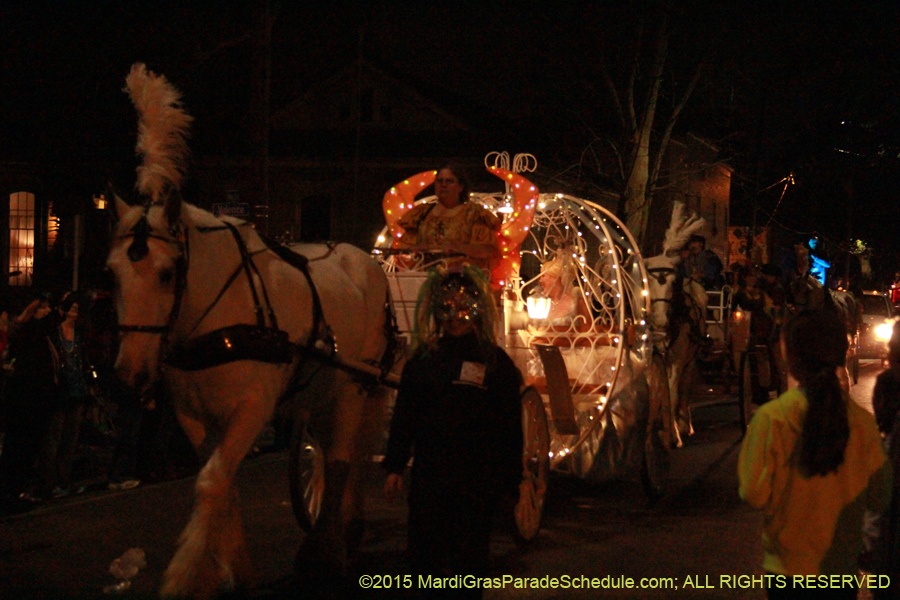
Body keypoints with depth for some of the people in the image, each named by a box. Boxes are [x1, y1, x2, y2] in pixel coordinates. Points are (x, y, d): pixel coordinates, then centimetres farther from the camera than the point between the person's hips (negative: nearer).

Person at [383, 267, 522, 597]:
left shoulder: (495, 361, 0)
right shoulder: (423, 358, 9)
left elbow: (510, 425, 0)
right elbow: (403, 416, 11)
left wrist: (510, 478, -4)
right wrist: (394, 467, 6)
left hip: (476, 480, -3)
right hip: (428, 474, 3)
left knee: (469, 555, 4)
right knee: (423, 553, 5)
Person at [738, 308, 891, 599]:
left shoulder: (771, 418, -17)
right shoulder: (862, 421, -10)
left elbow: (754, 494, -13)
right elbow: (878, 499, -2)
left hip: (788, 566, -2)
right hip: (844, 567, 2)